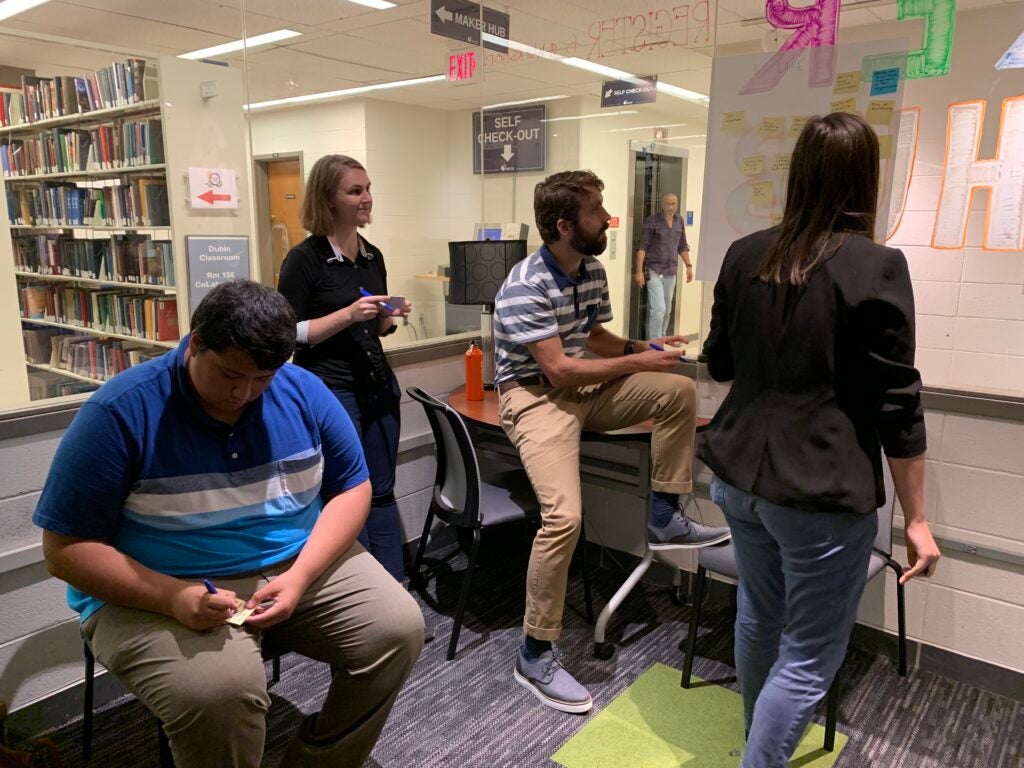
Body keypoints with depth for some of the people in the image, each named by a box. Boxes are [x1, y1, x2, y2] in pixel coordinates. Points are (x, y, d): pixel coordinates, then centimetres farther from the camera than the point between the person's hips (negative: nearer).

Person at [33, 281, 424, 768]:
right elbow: (66, 548, -11)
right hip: (156, 591, -4)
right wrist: (173, 596, -27)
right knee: (219, 693, -32)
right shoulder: (121, 412, -15)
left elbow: (351, 488, 0)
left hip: (302, 565, 4)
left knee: (398, 628, -11)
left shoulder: (303, 391, -5)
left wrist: (300, 576, -16)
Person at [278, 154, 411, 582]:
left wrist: (390, 317, -2)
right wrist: (349, 313, -20)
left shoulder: (373, 256, 10)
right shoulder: (303, 259, -10)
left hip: (378, 386, 6)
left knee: (381, 493, 13)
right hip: (329, 393, -6)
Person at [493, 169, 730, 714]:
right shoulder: (525, 285, -22)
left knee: (679, 391, 0)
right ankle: (534, 656, -10)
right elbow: (559, 369, -24)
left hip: (581, 388, 8)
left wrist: (644, 347, 0)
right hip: (535, 397, -8)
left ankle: (664, 518, 11)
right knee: (565, 515, -26)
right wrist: (638, 363, -15)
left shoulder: (592, 271, 4)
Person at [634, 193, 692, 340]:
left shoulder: (679, 221, 8)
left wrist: (688, 266, 11)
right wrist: (639, 271, -16)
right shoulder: (652, 220, -8)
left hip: (671, 272, 6)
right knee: (658, 309, -13)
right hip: (654, 271, -6)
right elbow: (642, 247, -11)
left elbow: (682, 246, 18)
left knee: (667, 311, 10)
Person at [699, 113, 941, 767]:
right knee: (809, 660, 9)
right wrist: (917, 518, -3)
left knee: (760, 616, 26)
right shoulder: (876, 267, -14)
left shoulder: (744, 255, 2)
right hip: (821, 493, -6)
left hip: (741, 475, 7)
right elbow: (897, 406, -12)